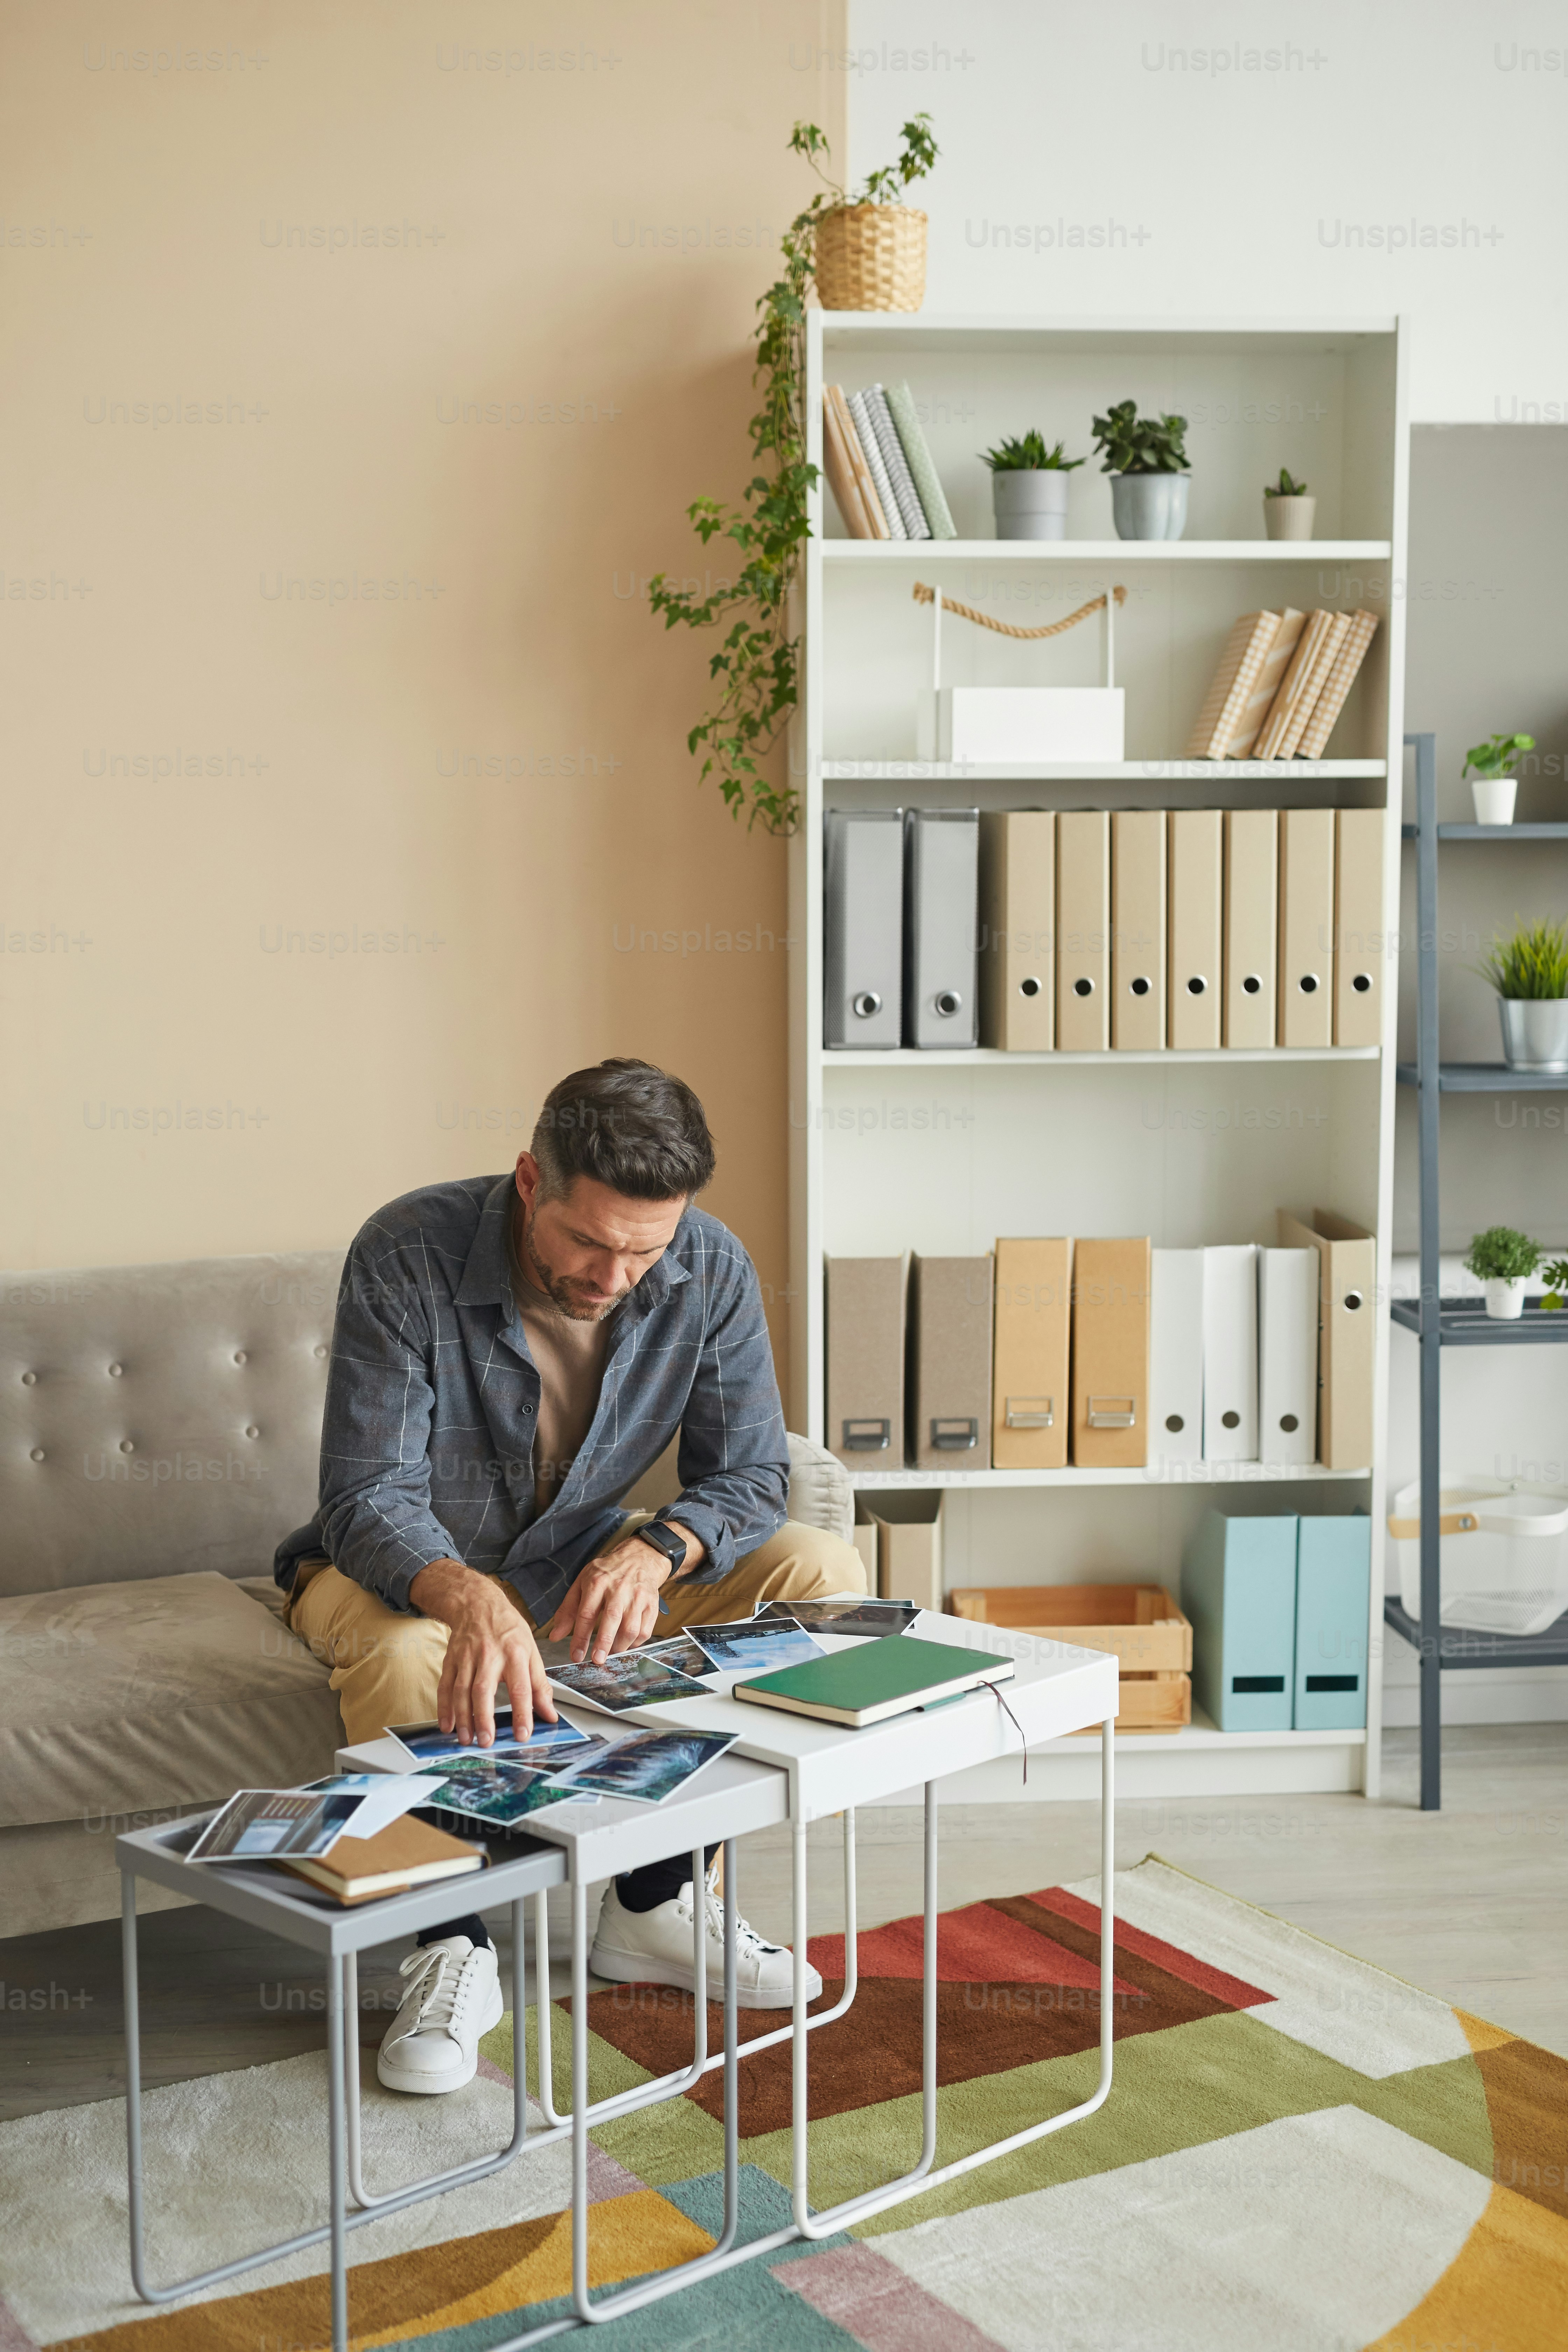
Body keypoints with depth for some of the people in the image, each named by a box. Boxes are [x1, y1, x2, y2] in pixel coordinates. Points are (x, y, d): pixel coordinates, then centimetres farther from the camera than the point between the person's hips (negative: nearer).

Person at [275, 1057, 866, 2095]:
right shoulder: (407, 1257, -27)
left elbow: (750, 1474, -11)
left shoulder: (711, 1269, -17)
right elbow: (371, 1496, -28)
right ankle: (453, 1948, -14)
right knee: (404, 1653, -40)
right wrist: (471, 1601, -50)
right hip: (410, 1570, -4)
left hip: (583, 1566, 4)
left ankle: (655, 1901, -5)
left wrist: (657, 1549, -34)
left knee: (823, 1573, -15)